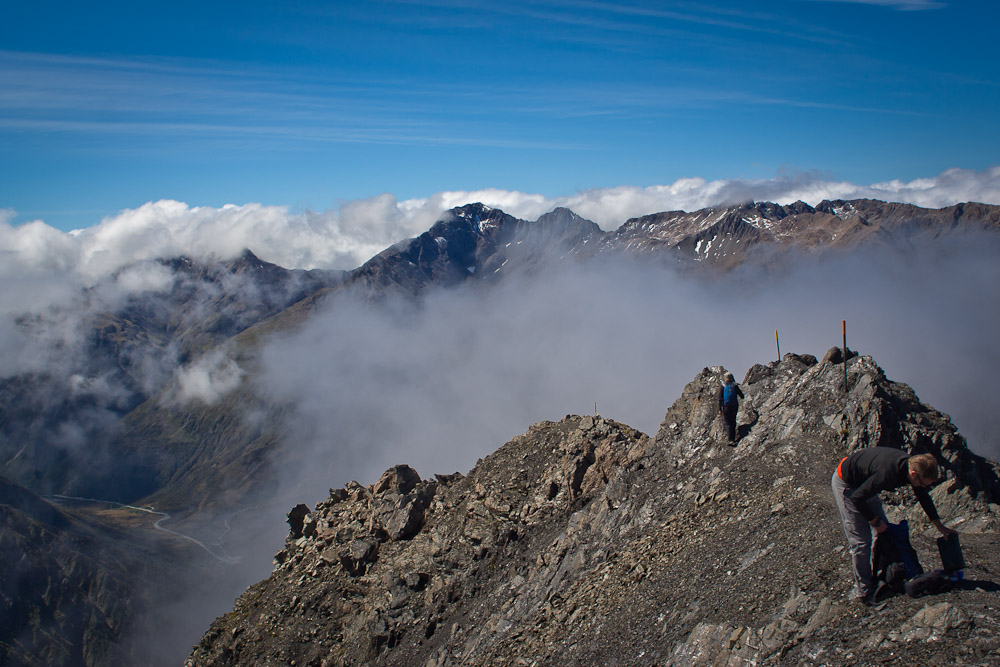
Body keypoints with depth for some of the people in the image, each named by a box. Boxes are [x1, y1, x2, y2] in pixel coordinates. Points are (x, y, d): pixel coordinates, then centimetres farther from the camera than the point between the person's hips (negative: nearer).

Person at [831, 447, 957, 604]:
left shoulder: (910, 464, -13)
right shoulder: (887, 473, -39)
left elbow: (923, 496, 8)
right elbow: (857, 498, -28)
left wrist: (940, 526, 14)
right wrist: (875, 521, -15)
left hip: (863, 483, 9)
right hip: (844, 483, -9)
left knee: (886, 530, 11)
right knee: (861, 540, -10)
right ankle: (863, 592, -1)